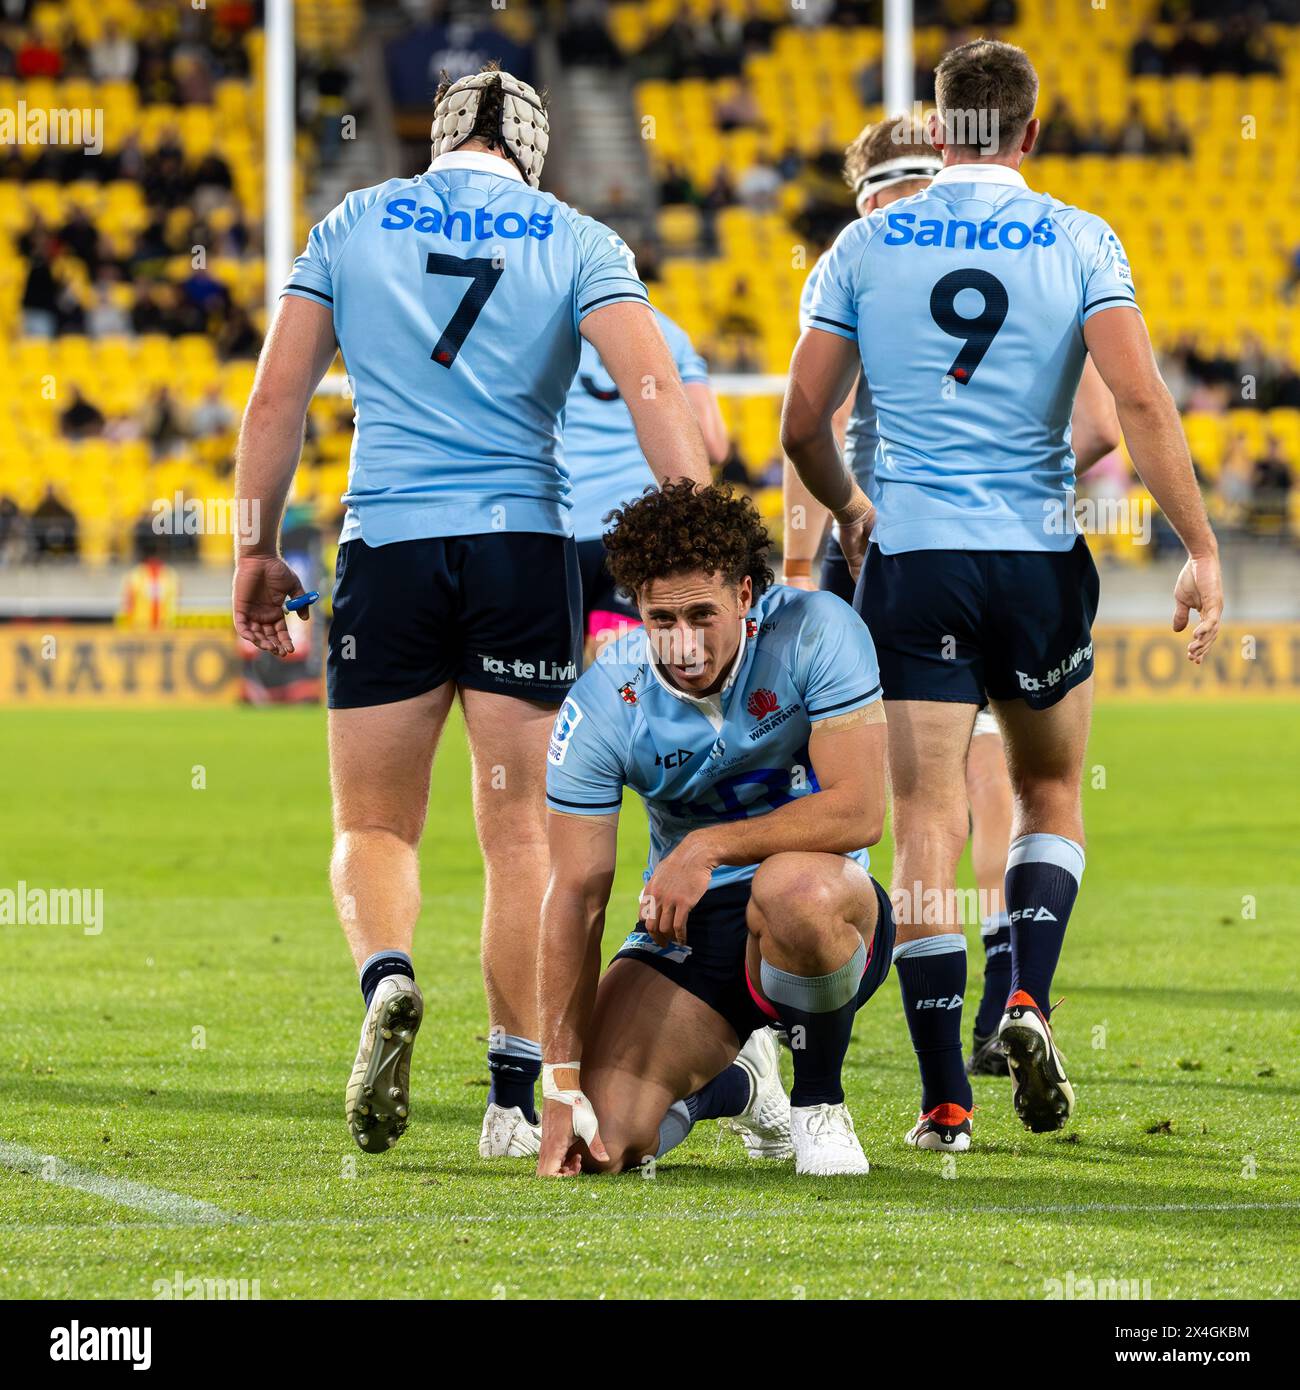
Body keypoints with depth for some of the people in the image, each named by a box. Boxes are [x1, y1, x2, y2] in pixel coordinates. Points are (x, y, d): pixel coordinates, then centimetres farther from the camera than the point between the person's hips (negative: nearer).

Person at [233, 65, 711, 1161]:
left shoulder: (353, 227, 8)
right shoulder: (576, 243, 4)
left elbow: (277, 397, 6)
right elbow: (654, 389, -8)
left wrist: (257, 549, 13)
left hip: (387, 547, 0)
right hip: (526, 542, 0)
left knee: (375, 829, 9)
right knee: (522, 835, 7)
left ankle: (388, 978, -22)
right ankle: (517, 1101, 4)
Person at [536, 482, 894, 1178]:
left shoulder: (816, 632, -17)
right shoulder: (602, 703, -12)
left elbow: (857, 810, -22)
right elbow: (576, 895, -12)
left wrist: (712, 846, -30)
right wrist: (562, 1086, -18)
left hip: (834, 912, -3)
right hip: (687, 930, 3)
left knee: (794, 884, -41)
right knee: (603, 1137, -17)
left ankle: (819, 1098, -10)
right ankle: (733, 1084, 23)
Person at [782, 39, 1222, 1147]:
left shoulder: (868, 245, 3)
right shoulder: (1079, 242, -1)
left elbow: (803, 422, 4)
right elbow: (1141, 401, -12)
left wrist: (849, 511, 23)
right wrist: (1200, 548, -8)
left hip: (912, 557, 0)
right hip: (1040, 556, 0)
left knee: (929, 824, 1)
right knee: (1051, 798, 19)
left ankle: (945, 1098, -4)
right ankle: (1027, 999, -4)